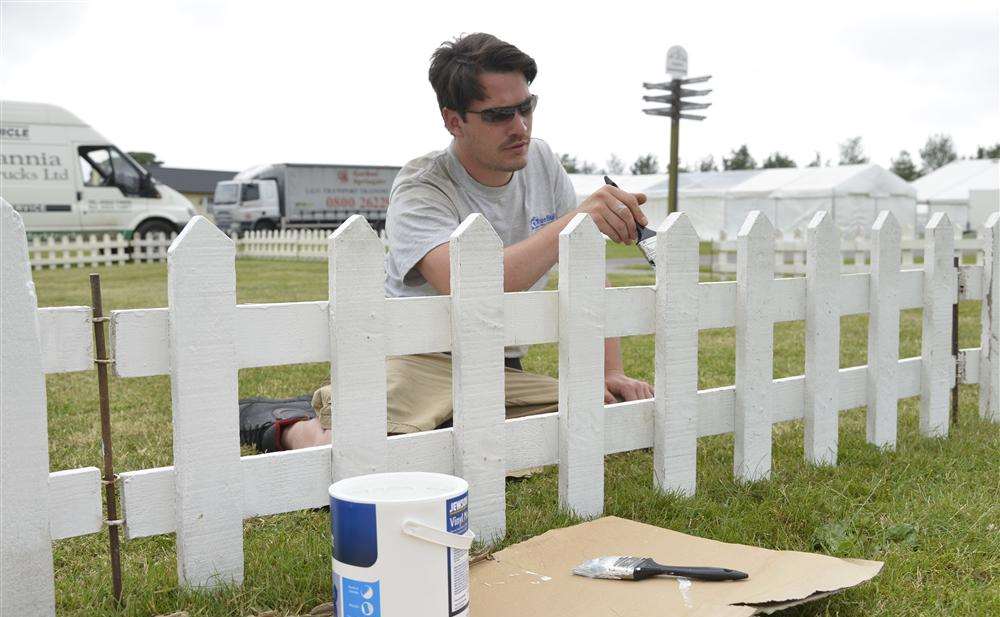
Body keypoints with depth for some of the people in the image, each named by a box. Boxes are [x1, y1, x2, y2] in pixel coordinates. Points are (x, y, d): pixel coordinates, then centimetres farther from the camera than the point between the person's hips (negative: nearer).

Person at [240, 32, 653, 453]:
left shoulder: (541, 162, 5)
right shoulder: (420, 189, -15)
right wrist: (574, 221, -36)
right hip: (417, 361, -6)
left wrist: (611, 371, 1)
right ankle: (297, 430, 5)